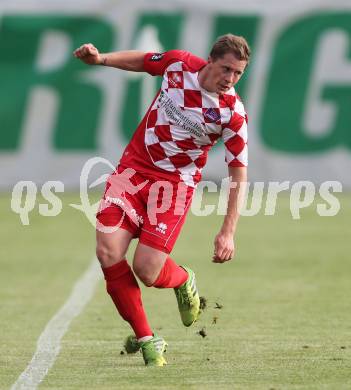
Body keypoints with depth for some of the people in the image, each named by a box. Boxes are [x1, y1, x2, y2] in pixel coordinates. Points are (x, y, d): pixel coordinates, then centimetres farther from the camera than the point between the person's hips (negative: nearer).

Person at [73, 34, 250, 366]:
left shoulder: (232, 113, -15)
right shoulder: (179, 64, -7)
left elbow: (238, 172, -9)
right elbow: (141, 61, 15)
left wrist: (228, 232, -15)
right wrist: (101, 59, -1)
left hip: (175, 182, -3)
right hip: (134, 166, 3)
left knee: (146, 271, -15)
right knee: (108, 253, -15)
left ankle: (183, 280, 24)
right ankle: (146, 339, -2)